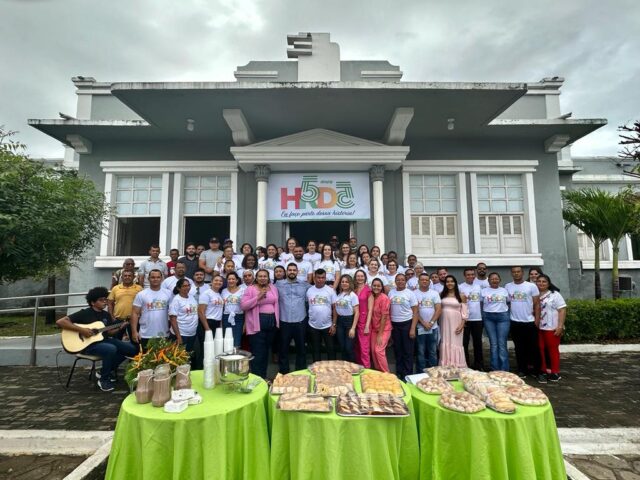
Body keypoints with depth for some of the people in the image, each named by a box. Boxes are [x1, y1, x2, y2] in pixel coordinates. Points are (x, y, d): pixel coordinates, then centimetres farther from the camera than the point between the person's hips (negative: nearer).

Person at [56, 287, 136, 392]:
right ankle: (104, 379, -14)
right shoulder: (84, 313, -9)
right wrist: (81, 330, -23)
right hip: (88, 344, -7)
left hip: (104, 340, 7)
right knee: (111, 349, -36)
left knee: (131, 348, -5)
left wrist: (120, 327, -7)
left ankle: (108, 370, 11)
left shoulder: (106, 315, 12)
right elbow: (60, 322, -17)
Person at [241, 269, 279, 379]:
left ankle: (263, 376, 26)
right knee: (257, 352, -4)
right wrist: (258, 297, -19)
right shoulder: (250, 289, -4)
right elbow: (243, 305, -11)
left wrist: (277, 320, 13)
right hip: (257, 323, -5)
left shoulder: (273, 288, 11)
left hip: (272, 322, 5)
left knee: (266, 350, 15)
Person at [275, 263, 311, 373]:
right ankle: (283, 372, 24)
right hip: (284, 322, 0)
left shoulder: (304, 284, 3)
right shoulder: (279, 284, 3)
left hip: (300, 321, 0)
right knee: (283, 348, 10)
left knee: (301, 348, 12)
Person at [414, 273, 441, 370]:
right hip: (420, 328, -2)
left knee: (433, 352, 10)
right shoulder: (414, 294, -1)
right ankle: (421, 373, 15)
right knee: (421, 352, 6)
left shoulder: (434, 293, 6)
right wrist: (424, 323, -12)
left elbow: (439, 309, -1)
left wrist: (431, 323, -11)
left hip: (433, 328, 2)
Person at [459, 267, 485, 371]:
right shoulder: (460, 287, -6)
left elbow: (481, 301, 15)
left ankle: (479, 365, 25)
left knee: (478, 343, 13)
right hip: (466, 319, -4)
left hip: (477, 319, 4)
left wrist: (483, 315, 9)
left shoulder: (478, 287, 9)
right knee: (464, 343, 4)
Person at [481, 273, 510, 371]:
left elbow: (509, 302, 14)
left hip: (502, 317, 0)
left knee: (502, 344, -3)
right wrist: (483, 316, 0)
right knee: (493, 344, 2)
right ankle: (495, 370, 10)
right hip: (489, 318, 0)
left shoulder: (504, 291, 9)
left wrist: (507, 313, 2)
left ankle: (504, 370, 4)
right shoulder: (484, 291, 6)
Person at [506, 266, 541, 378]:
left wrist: (537, 320, -8)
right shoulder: (507, 286, 4)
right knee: (519, 347, 9)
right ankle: (522, 370, 19)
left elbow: (537, 304, -2)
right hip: (515, 322, 2)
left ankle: (535, 369, 22)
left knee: (533, 346, 7)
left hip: (530, 322, -2)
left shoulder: (531, 286, -2)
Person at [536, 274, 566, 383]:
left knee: (553, 349, 5)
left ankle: (555, 372, 15)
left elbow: (562, 310, -7)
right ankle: (543, 371, 15)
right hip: (538, 328, 3)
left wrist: (560, 326, -15)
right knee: (540, 350, 5)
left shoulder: (555, 294, -1)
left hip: (552, 328, -3)